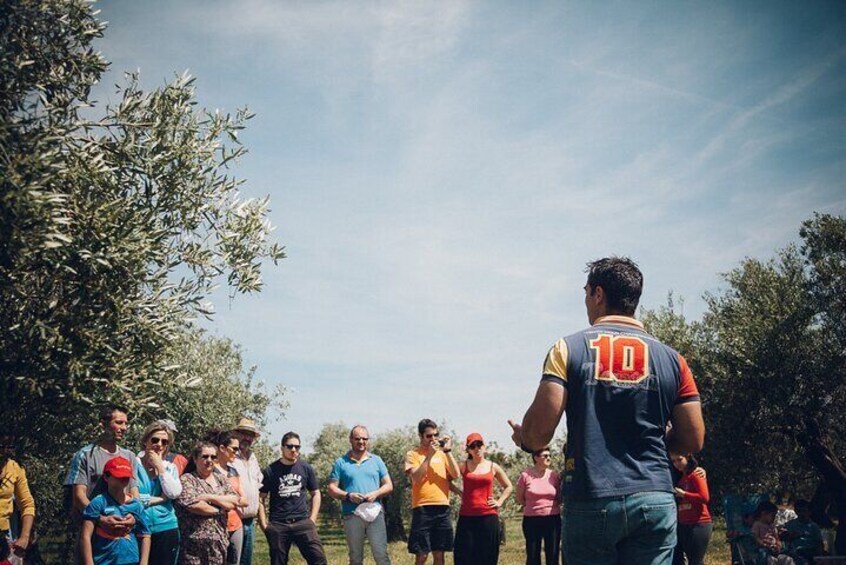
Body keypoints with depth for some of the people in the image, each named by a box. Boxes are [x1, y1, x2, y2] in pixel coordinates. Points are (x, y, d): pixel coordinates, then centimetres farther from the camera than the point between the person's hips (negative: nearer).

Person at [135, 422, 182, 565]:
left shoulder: (171, 467, 9)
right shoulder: (134, 464, -3)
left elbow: (174, 493, -8)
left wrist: (160, 467, -7)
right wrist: (160, 498, -9)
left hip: (167, 528, 3)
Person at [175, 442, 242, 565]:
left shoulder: (221, 478, 13)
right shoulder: (187, 479, -2)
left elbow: (234, 501, 0)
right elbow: (193, 505, -16)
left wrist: (209, 497, -11)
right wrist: (219, 510, -5)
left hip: (220, 541, 5)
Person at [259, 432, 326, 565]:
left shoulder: (306, 468, 6)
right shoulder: (271, 471, 1)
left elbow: (315, 493, 13)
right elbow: (261, 498, 5)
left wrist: (312, 519, 3)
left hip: (302, 522, 1)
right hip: (277, 525, -1)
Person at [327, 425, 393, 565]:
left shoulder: (376, 460, 13)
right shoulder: (341, 462, 7)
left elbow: (388, 486, 11)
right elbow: (332, 489, 4)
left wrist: (376, 493, -9)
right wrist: (348, 496, -14)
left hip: (375, 512, 1)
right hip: (352, 515, 0)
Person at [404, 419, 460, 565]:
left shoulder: (442, 453, 12)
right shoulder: (413, 454, 2)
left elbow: (456, 475, -1)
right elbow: (416, 478, -13)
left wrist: (447, 450, -7)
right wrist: (429, 455, -15)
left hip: (442, 508, 3)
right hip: (422, 509, -3)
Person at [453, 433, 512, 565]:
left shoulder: (493, 467, 10)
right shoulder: (463, 466, 6)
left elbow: (508, 487, 20)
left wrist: (499, 502, 9)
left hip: (488, 516, 1)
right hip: (467, 517, -1)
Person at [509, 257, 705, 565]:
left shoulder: (569, 348, -1)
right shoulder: (670, 358, 7)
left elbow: (539, 431, -9)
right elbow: (693, 440, 7)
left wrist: (522, 439, 13)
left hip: (591, 502, -2)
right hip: (655, 500, 2)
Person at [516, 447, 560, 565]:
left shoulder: (554, 475, 2)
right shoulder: (526, 475, -4)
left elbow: (559, 499, 11)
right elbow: (519, 499, 3)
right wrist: (533, 504, -3)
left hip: (553, 519, 2)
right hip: (532, 520, -2)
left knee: (553, 555, 4)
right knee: (532, 556, 3)